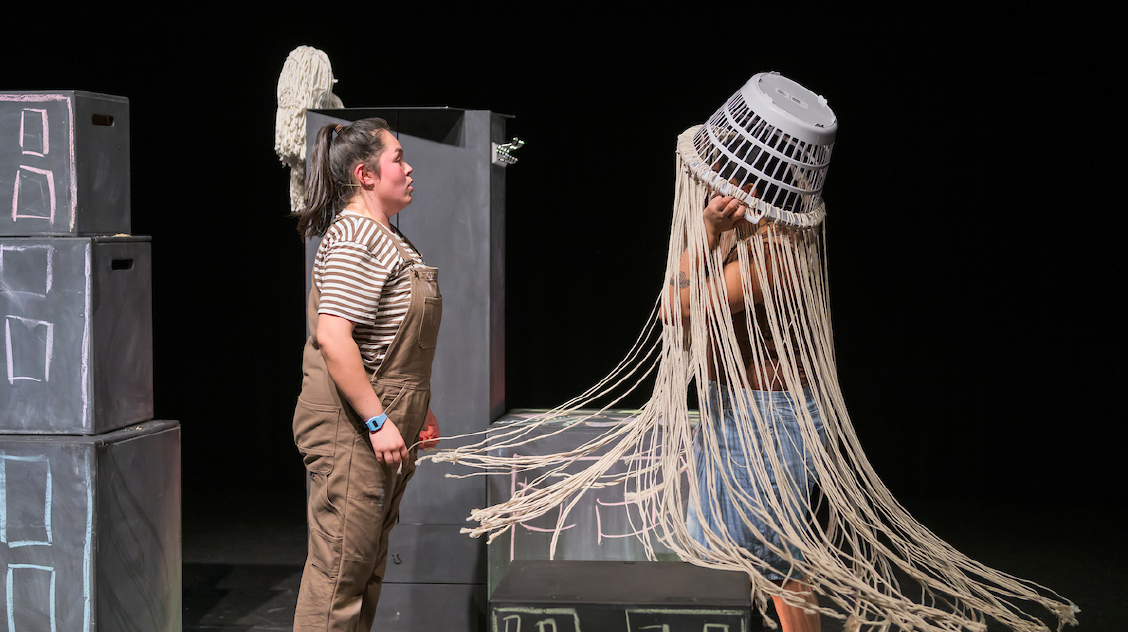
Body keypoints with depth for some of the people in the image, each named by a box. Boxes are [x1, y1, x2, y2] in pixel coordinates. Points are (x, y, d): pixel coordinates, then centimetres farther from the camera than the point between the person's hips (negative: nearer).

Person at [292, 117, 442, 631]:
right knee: (340, 566, -5)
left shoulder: (386, 238, 16)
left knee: (368, 565, 16)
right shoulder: (354, 238, -17)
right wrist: (378, 421, -25)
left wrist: (416, 412, 22)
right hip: (350, 427, -10)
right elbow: (333, 338, -26)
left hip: (381, 420, 10)